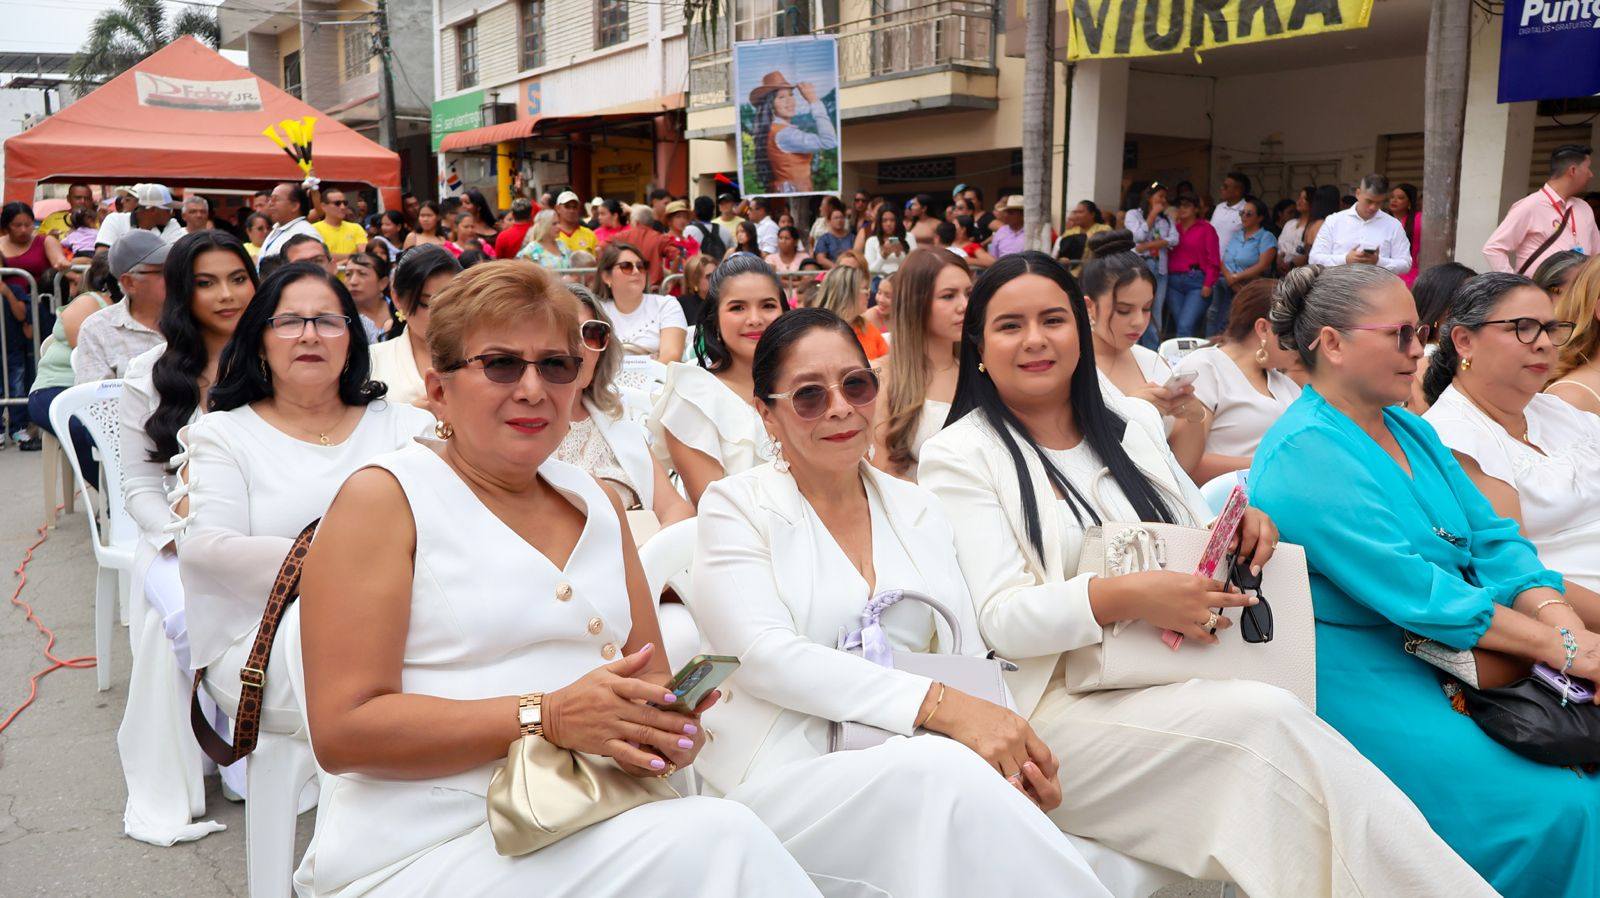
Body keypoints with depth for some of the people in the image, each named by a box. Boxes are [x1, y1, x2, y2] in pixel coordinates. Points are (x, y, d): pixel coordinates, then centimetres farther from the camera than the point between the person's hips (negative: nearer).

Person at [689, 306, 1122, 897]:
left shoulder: (918, 510, 16)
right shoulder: (736, 507, 3)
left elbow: (968, 661, 10)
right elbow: (765, 656, -13)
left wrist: (1011, 749, -14)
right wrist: (939, 705, -24)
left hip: (917, 767, 3)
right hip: (788, 776, -3)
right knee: (946, 770, -34)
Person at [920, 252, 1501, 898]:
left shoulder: (1133, 422, 16)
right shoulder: (957, 456, -1)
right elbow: (1001, 619, -11)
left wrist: (1240, 530, -1)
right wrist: (1123, 597, -25)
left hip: (1174, 683, 5)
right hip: (1056, 703, -5)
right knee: (1268, 719, -28)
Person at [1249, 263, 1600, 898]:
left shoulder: (1411, 431, 14)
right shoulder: (1304, 453, -16)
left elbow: (1495, 541, 8)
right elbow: (1412, 590, -21)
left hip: (1456, 656, 8)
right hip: (1358, 676, -8)